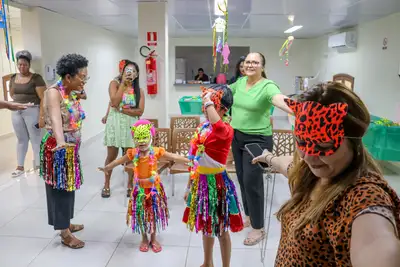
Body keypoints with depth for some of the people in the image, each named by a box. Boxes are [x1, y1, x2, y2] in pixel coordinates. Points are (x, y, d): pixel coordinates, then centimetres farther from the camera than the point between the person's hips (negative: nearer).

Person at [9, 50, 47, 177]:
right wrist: (19, 101, 7)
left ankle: (39, 166, 12)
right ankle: (20, 167, 24)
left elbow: (43, 98, -14)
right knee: (21, 139, 14)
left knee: (35, 139, 0)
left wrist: (41, 116, -19)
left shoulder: (36, 78, -9)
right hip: (16, 112, 6)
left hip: (32, 111, -6)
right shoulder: (13, 78, 9)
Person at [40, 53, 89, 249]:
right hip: (57, 149, -9)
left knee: (68, 187, 18)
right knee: (59, 188, 3)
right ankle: (65, 235, 15)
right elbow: (55, 118, -38)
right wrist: (61, 141, -53)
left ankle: (66, 225, 36)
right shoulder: (53, 92, -20)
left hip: (71, 148, 9)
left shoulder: (71, 94, 7)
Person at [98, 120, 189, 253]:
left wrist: (189, 160, -25)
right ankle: (144, 239, 33)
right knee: (141, 214, 11)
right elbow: (119, 161, 7)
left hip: (154, 187, -1)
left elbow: (174, 157, -17)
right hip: (140, 188, 1)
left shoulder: (156, 152, -16)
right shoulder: (133, 153, -9)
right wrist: (107, 168, 20)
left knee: (154, 213, 12)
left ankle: (153, 239, 32)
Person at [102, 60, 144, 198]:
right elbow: (115, 102, -15)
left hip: (131, 125, 1)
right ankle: (106, 185, 23)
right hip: (115, 124, -1)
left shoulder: (139, 90, 5)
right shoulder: (115, 83, 1)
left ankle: (130, 185, 22)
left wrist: (121, 109, -14)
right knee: (111, 156, 6)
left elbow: (140, 111, -6)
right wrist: (123, 83, -12)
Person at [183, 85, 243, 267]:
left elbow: (216, 123, -46)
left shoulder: (226, 130, -18)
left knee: (221, 228, 9)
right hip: (200, 182, 7)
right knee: (205, 226, 22)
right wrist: (190, 185, 15)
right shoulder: (202, 128, 5)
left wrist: (209, 101, -31)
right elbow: (195, 160, 10)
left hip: (216, 183, -7)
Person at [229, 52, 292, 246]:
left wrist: (295, 111, -57)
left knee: (252, 182, -3)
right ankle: (249, 215, 37)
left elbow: (280, 100, -38)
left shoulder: (267, 86, -17)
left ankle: (259, 228, 14)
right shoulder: (240, 82, 4)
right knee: (242, 179, 16)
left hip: (257, 140, -7)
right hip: (237, 137, 7)